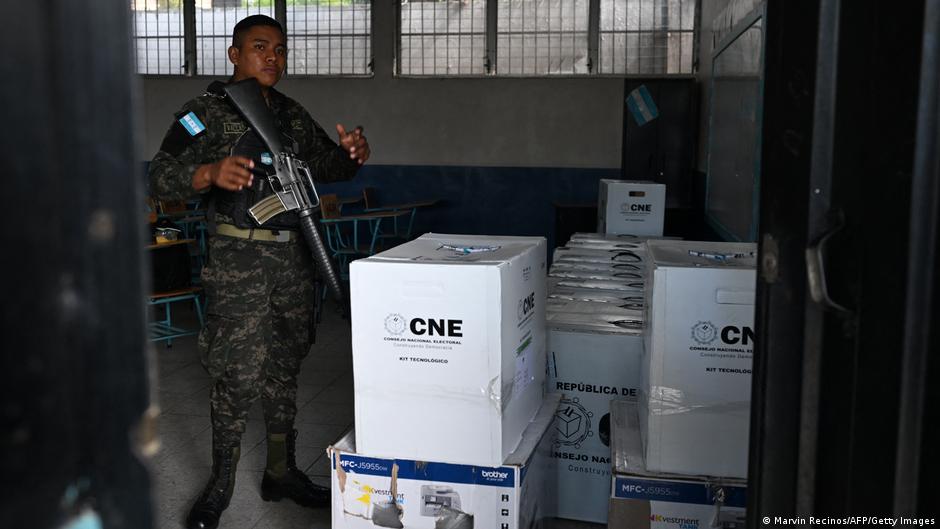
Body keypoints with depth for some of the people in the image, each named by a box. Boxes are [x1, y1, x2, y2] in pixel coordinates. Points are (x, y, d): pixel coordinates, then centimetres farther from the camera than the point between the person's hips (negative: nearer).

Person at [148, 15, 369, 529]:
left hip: (292, 255, 6)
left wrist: (351, 155, -2)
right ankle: (220, 485, 13)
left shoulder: (293, 115, 15)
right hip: (238, 259, -5)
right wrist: (211, 172, -30)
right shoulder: (207, 112, -2)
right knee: (238, 374, -5)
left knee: (284, 367, 12)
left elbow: (324, 164, 23)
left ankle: (281, 472, 25)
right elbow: (161, 176, -9)